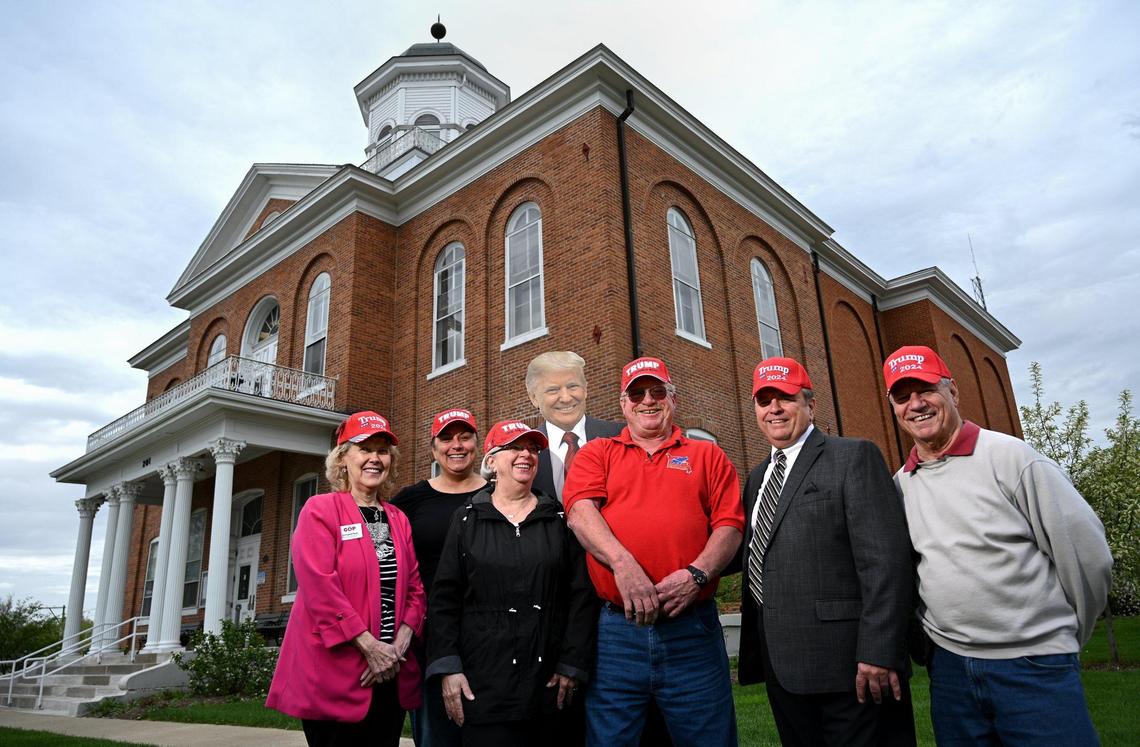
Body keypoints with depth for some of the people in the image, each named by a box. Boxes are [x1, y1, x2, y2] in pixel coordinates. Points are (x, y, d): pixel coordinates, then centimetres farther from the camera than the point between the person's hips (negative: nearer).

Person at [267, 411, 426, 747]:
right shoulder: (320, 510, -6)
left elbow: (415, 588, 9)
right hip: (334, 674, -5)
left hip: (391, 674, 6)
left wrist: (399, 646, -6)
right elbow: (320, 588, -15)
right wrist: (371, 647, -16)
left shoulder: (399, 519, 11)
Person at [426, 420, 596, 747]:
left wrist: (572, 664, -2)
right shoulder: (467, 520, 5)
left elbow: (580, 596, 3)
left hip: (548, 681, 1)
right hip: (482, 681, -1)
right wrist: (448, 667, -6)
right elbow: (445, 597, 1)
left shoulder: (559, 519, 6)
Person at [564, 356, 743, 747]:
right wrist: (622, 563, -21)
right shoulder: (597, 454, 12)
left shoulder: (707, 456, 13)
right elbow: (580, 509, -5)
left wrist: (697, 573, -14)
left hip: (693, 630, 1)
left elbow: (729, 524, 4)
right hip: (616, 630, 0)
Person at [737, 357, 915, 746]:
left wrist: (878, 653, -19)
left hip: (845, 664, -6)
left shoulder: (853, 457, -6)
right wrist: (755, 652, 12)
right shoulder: (757, 478, 16)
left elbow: (885, 560, -14)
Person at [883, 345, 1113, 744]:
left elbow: (1087, 554, -6)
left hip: (1032, 667, -4)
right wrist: (934, 643, 11)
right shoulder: (899, 484, 2)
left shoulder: (1011, 457, -11)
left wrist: (1063, 638, 3)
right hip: (948, 668, 4)